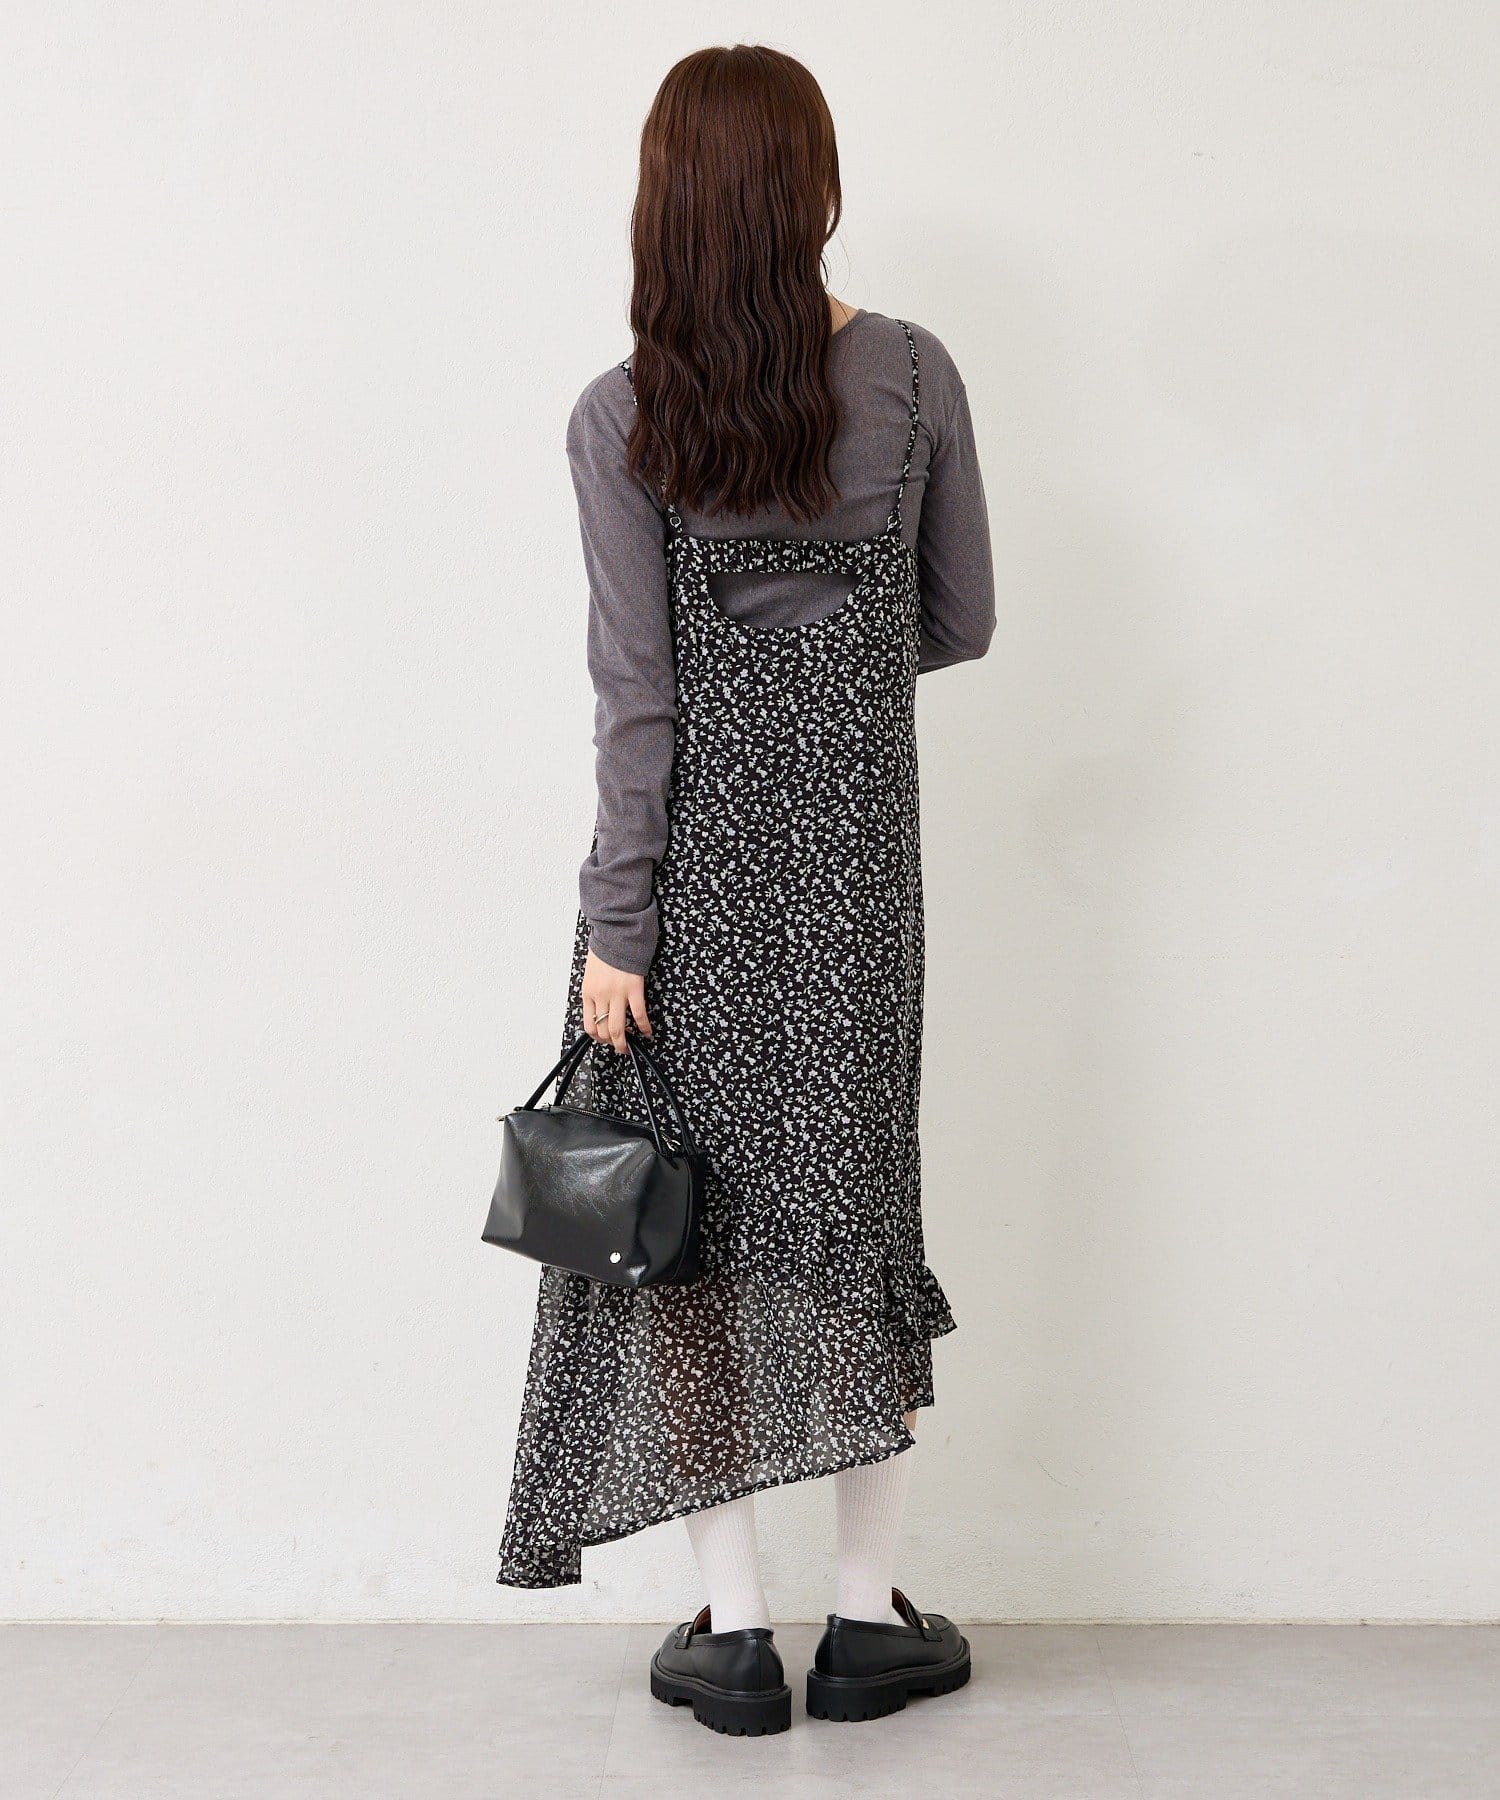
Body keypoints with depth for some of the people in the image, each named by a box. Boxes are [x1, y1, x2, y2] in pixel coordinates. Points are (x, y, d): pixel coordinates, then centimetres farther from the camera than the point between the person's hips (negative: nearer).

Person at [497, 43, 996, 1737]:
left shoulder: (623, 418, -9)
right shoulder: (913, 376, -3)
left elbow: (636, 692, -11)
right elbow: (960, 624, 5)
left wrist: (615, 926, -6)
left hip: (697, 839, -2)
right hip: (858, 836, 2)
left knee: (690, 1213, 7)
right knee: (854, 1192, 12)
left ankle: (735, 1628, 13)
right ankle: (870, 1613, 20)